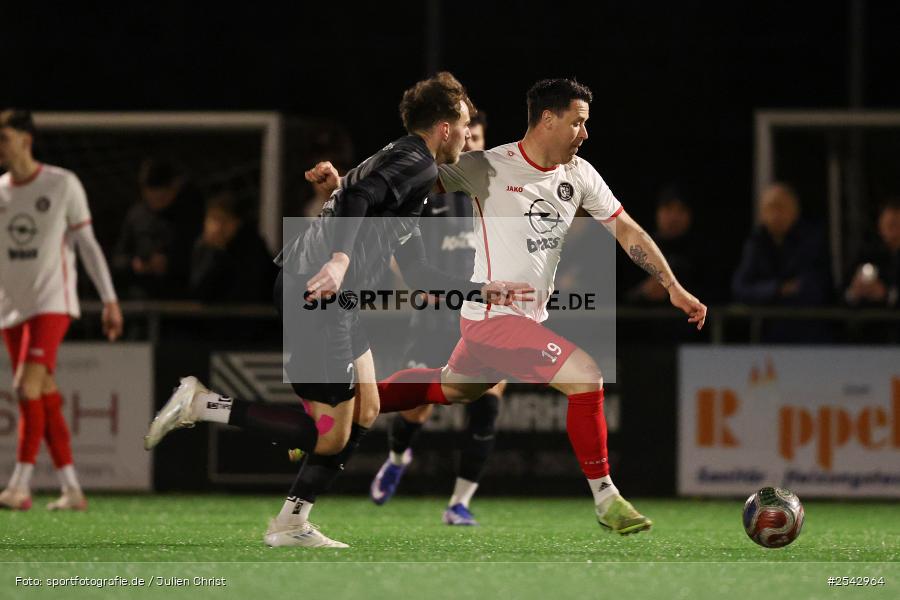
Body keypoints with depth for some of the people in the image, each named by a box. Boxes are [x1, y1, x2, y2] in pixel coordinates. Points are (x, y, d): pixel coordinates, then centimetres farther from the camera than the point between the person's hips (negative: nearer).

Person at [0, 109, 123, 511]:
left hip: (52, 301, -5)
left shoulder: (63, 185, -2)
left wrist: (109, 300, -2)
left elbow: (87, 244, 1)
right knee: (46, 399, 4)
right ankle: (71, 489, 9)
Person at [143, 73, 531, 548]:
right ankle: (202, 405, -7)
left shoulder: (405, 162, 26)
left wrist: (483, 290, 32)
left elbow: (417, 272, 30)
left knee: (365, 412, 14)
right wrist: (340, 258, -38)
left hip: (336, 299, 11)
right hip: (316, 296, -11)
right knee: (330, 436, -7)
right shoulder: (417, 164, -6)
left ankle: (291, 524, 16)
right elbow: (359, 198, -25)